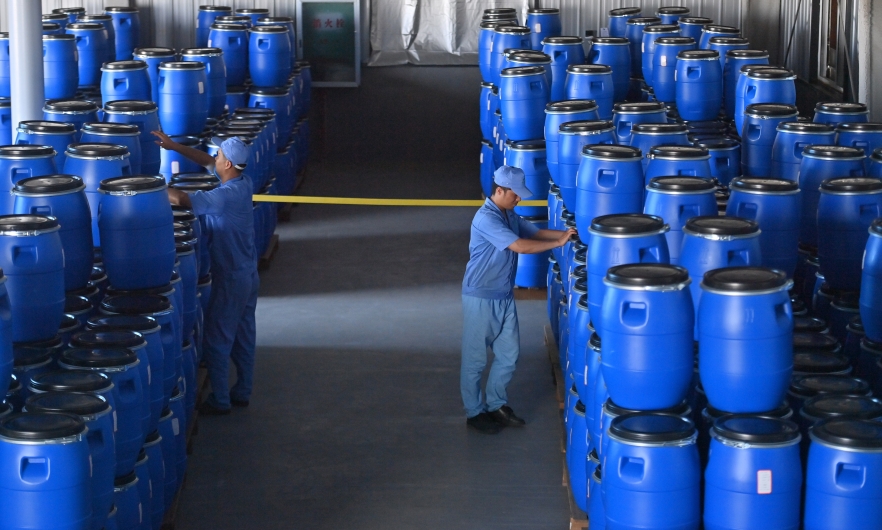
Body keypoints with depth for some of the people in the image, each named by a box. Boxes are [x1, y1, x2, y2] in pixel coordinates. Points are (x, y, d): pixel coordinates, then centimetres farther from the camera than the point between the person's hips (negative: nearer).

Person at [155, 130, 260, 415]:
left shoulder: (227, 195, -27)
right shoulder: (243, 182, -1)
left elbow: (181, 199, -32)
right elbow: (209, 163, 12)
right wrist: (175, 146, 9)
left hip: (230, 278, -9)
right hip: (248, 274, 9)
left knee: (216, 339, 3)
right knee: (243, 336, 18)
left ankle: (219, 401, 10)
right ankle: (242, 393, 28)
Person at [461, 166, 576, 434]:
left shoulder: (509, 216, 7)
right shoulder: (486, 219, -23)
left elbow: (535, 233, 9)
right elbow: (521, 246, -28)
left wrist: (562, 234, -8)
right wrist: (558, 243, -23)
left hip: (504, 296, 9)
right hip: (480, 298, -8)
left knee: (509, 354, 13)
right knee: (475, 359, 5)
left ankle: (496, 404, 28)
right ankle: (475, 412, 16)